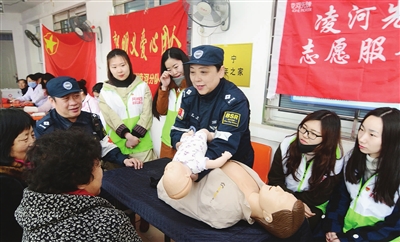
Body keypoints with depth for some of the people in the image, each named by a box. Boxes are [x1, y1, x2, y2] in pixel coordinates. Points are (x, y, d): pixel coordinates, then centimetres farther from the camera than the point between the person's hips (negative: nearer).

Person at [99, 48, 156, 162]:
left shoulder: (142, 86, 2)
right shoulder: (105, 92, 2)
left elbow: (146, 114, -3)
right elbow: (111, 118, -7)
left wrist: (135, 135, -11)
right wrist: (127, 135, -19)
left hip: (141, 143, 0)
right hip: (117, 145, 0)